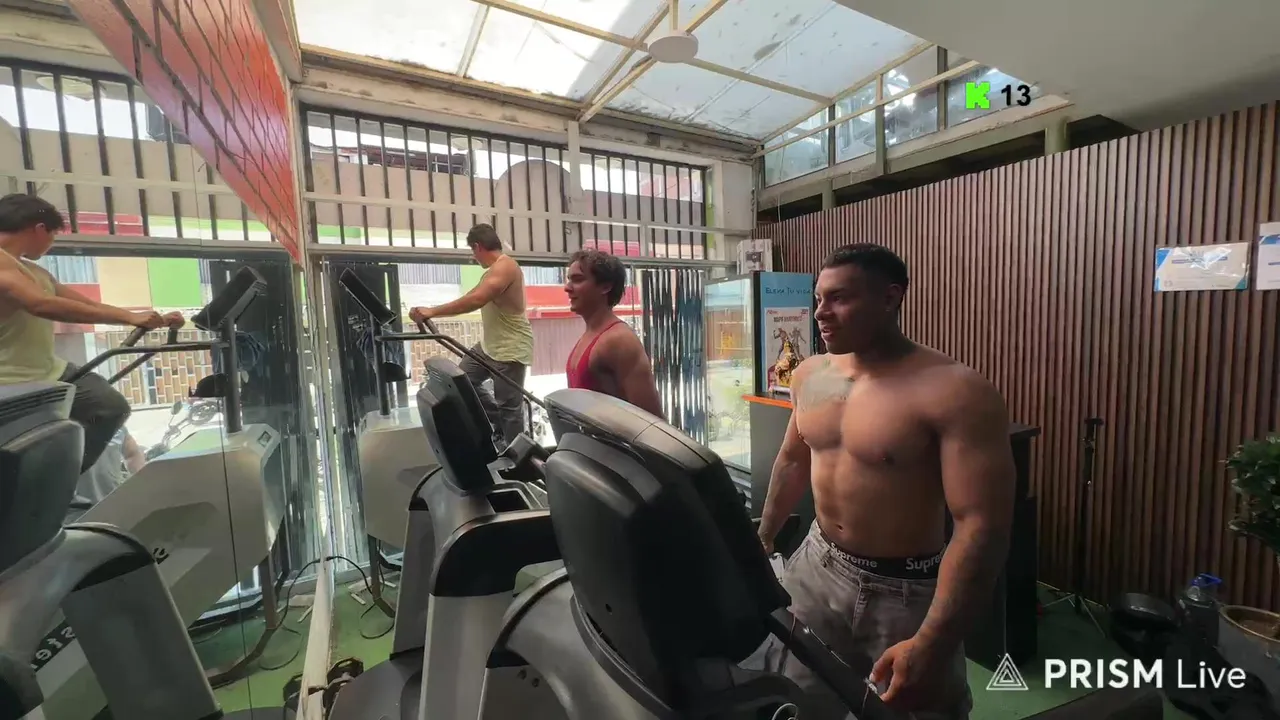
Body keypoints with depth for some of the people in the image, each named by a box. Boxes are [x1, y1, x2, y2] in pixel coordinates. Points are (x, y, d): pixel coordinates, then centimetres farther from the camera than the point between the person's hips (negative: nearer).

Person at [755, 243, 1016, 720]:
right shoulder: (810, 376, -2)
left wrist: (932, 644, -27)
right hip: (817, 568, 5)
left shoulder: (953, 392, -21)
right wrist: (764, 537, 18)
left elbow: (982, 526, -23)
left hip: (906, 591, -5)